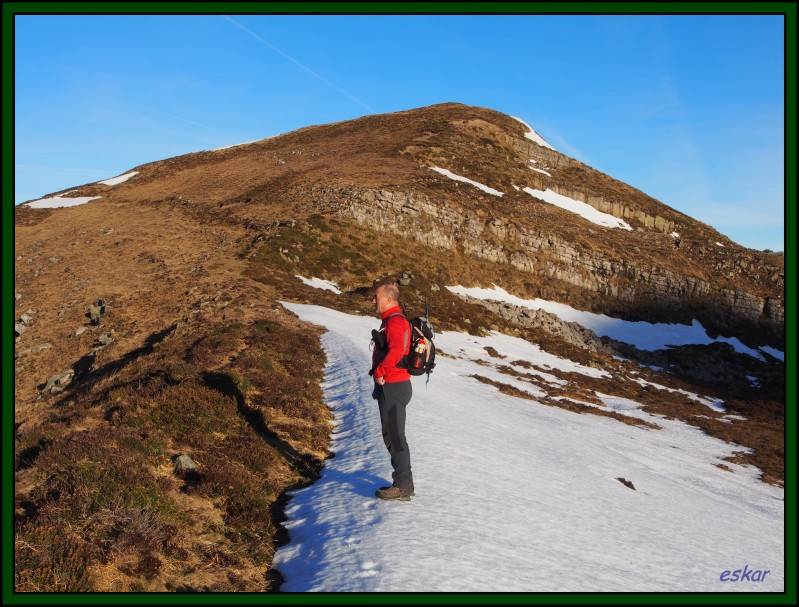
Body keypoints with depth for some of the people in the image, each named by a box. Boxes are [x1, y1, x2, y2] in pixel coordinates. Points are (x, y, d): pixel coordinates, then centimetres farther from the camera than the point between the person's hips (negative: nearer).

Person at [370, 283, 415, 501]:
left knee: (395, 436, -4)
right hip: (389, 386, 11)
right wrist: (380, 374, 16)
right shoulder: (391, 320, 18)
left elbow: (396, 350, -31)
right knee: (391, 435, 16)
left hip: (393, 387, -11)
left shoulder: (395, 321, -16)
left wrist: (380, 372, -21)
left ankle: (402, 487, 4)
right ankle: (404, 483, 25)